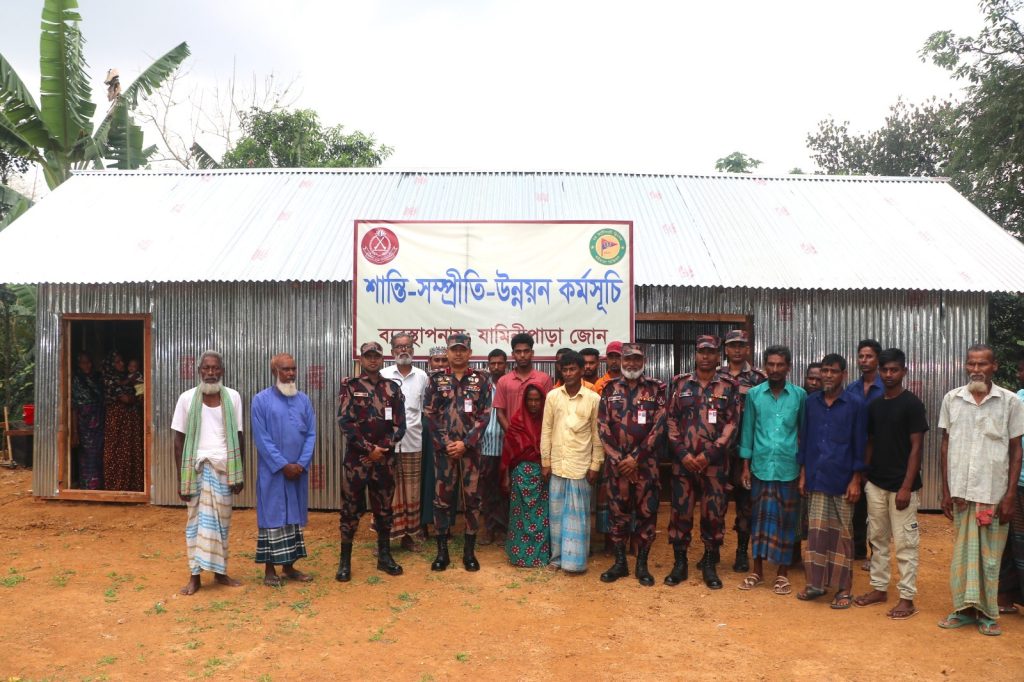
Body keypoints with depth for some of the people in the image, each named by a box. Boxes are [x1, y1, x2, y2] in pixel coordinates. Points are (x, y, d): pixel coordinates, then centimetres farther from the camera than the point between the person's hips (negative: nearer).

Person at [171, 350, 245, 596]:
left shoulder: (233, 397, 2)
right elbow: (179, 440, 1)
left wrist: (241, 473, 4)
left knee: (221, 521, 7)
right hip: (198, 467, -1)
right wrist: (181, 478, -2)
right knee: (198, 519, 0)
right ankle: (195, 576, 8)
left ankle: (220, 571, 19)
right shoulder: (187, 398, -1)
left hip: (225, 468, 1)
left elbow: (239, 437, 7)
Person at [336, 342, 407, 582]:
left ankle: (384, 556, 23)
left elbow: (399, 425, 3)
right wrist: (369, 448, -14)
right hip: (356, 458, -3)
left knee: (384, 508, 11)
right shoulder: (349, 386, -1)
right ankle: (345, 560, 14)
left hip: (385, 459, 3)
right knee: (350, 509, 2)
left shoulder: (392, 388, 7)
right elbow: (345, 422, -10)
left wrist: (382, 448, -10)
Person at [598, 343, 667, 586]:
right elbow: (603, 427, 2)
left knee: (647, 513, 4)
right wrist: (617, 459, -8)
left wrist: (635, 458, -12)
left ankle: (642, 564, 17)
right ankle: (620, 562, 20)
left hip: (645, 463, -1)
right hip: (616, 463, 1)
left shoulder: (656, 389, 0)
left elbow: (659, 427, -7)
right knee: (618, 513, 8)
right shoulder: (610, 389, 6)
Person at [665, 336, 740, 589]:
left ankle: (709, 565, 20)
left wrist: (708, 454, -12)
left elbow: (732, 423, -3)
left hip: (715, 463, -1)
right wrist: (683, 453, -7)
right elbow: (670, 420, 3)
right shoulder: (679, 383, 5)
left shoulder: (729, 386, 2)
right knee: (680, 512, 6)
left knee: (714, 513, 6)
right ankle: (679, 564, 19)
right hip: (683, 461, 1)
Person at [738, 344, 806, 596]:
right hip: (761, 467, 0)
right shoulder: (754, 394, 1)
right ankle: (757, 570, 19)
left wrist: (805, 468, 3)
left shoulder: (800, 395, 0)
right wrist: (745, 466, 1)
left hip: (789, 469, 0)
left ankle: (782, 572, 20)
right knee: (760, 517, 7)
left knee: (786, 520, 8)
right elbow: (747, 430, 4)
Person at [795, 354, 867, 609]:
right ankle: (816, 583, 17)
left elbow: (859, 444, -4)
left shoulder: (856, 404, -5)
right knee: (816, 531, 6)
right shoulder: (811, 402, 6)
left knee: (842, 533, 5)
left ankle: (843, 588, 15)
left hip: (842, 480, -3)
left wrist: (856, 480, -7)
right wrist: (803, 474, 8)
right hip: (816, 479, 3)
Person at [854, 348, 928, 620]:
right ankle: (879, 588, 25)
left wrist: (907, 486, -15)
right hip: (876, 484, 6)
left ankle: (907, 598, 10)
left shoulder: (912, 404, -8)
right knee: (877, 539, 13)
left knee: (905, 542, 0)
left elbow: (916, 447, -11)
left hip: (901, 485, -6)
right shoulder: (874, 405, 9)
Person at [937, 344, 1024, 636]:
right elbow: (945, 445, 7)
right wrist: (945, 491, 5)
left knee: (990, 554, 6)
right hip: (961, 491, 2)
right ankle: (963, 608, 19)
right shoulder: (952, 399, 3)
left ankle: (988, 613, 19)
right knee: (962, 551, 8)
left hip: (994, 492, -1)